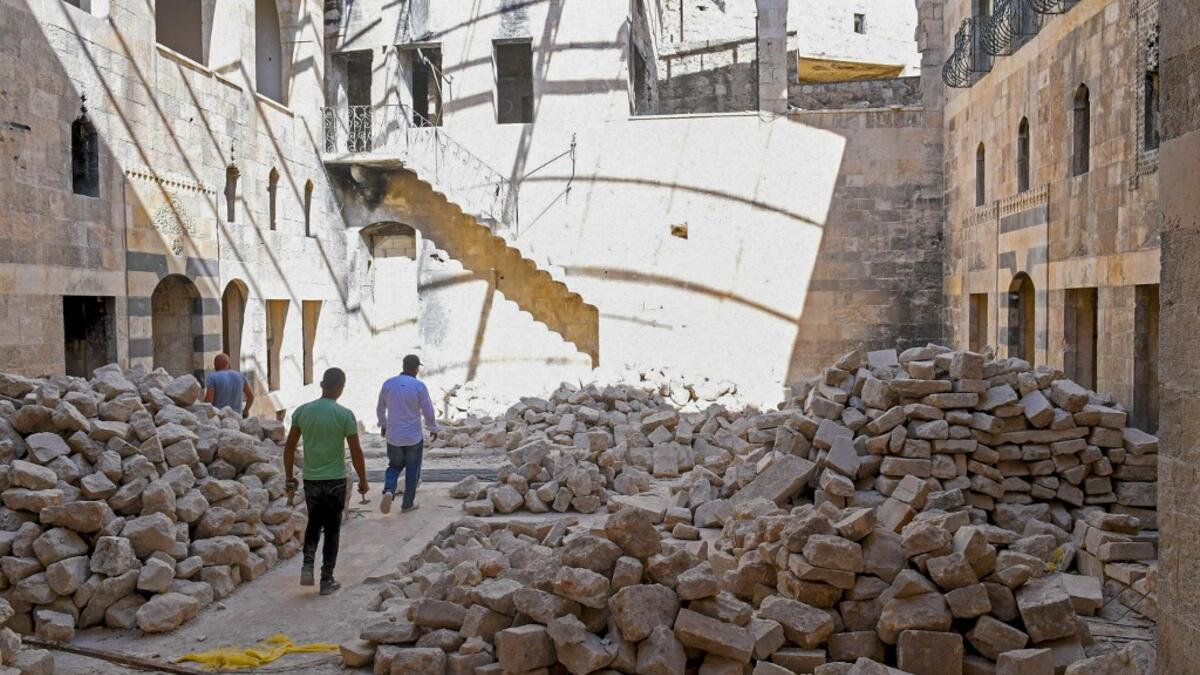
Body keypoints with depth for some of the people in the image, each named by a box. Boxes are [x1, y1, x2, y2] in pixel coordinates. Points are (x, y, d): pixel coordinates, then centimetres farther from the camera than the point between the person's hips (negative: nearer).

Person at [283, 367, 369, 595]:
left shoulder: (302, 411, -1)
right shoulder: (345, 415, -12)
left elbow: (289, 447, 2)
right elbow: (356, 452, -10)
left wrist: (289, 478, 13)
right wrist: (363, 480, 2)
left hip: (310, 480, 3)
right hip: (335, 481, -3)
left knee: (314, 523, 22)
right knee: (332, 529, 9)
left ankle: (308, 565, 3)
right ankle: (327, 580, 11)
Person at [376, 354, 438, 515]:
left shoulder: (388, 383, -3)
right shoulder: (419, 386, -14)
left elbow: (380, 408, 9)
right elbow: (428, 411, -9)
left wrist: (383, 425, 27)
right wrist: (433, 428, 10)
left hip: (393, 436, 3)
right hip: (414, 437, -3)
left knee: (394, 466, 20)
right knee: (412, 471, 14)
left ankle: (388, 491, -6)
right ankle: (408, 504, 20)